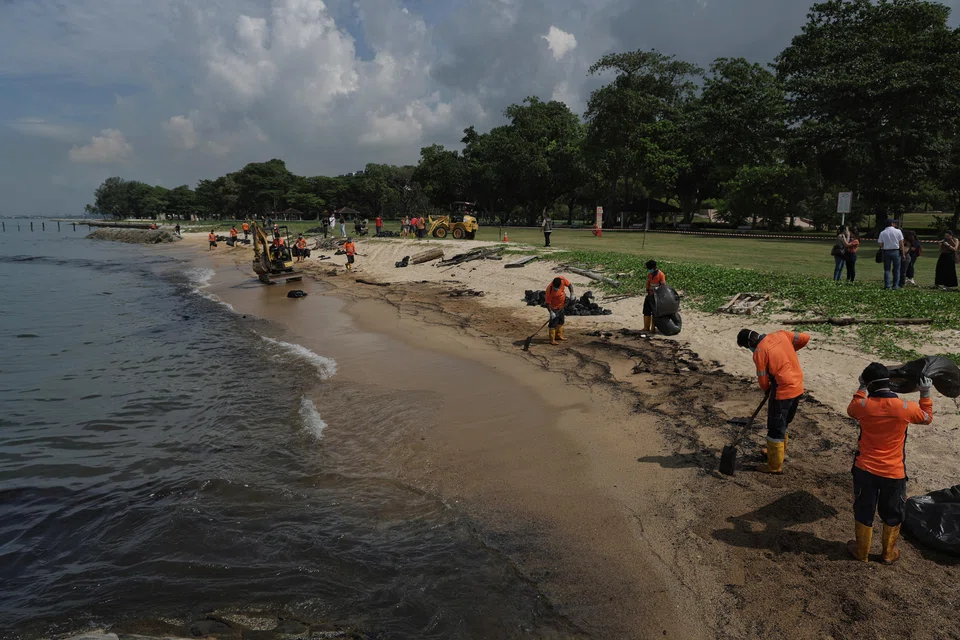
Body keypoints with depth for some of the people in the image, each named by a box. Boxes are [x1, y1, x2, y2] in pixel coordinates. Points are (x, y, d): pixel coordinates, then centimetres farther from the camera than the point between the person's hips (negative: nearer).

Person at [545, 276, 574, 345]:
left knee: (561, 321, 19)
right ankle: (552, 340, 0)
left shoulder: (562, 279, -22)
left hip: (561, 305, 7)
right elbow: (548, 302, -28)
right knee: (554, 322, -7)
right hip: (554, 307, -7)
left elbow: (569, 285, -4)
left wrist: (572, 293, -15)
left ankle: (559, 335, 35)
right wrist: (551, 312, -33)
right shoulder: (549, 289, -34)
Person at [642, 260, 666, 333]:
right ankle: (646, 327, 19)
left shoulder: (660, 274, -14)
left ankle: (653, 328, 6)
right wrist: (647, 290, 3)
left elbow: (664, 285, -14)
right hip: (650, 295, 7)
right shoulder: (649, 274, 6)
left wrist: (657, 288, -29)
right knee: (646, 311, 10)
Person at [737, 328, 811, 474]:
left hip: (783, 391, -8)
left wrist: (767, 388, 13)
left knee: (775, 429, 5)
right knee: (783, 424, 25)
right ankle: (779, 452, 42)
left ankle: (775, 466, 14)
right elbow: (805, 338, 9)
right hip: (798, 387, 8)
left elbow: (763, 380, -8)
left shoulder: (759, 352, -16)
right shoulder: (780, 334, 2)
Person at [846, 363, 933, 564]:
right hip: (894, 473, 0)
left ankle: (862, 551, 31)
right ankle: (888, 553, 35)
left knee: (863, 512, 17)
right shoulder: (905, 408, -15)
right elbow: (927, 418, 8)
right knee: (892, 514, 20)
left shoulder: (863, 405, -15)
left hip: (865, 470, 0)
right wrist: (925, 393, 14)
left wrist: (861, 388, 17)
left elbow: (850, 410, 12)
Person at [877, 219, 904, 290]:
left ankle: (887, 285, 0)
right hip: (896, 251, -1)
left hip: (886, 252, 1)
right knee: (896, 269, 8)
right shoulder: (898, 231, -3)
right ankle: (895, 285, 7)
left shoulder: (882, 233, -1)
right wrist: (903, 253, 4)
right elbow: (901, 244, -2)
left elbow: (880, 245, -1)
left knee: (887, 269, 6)